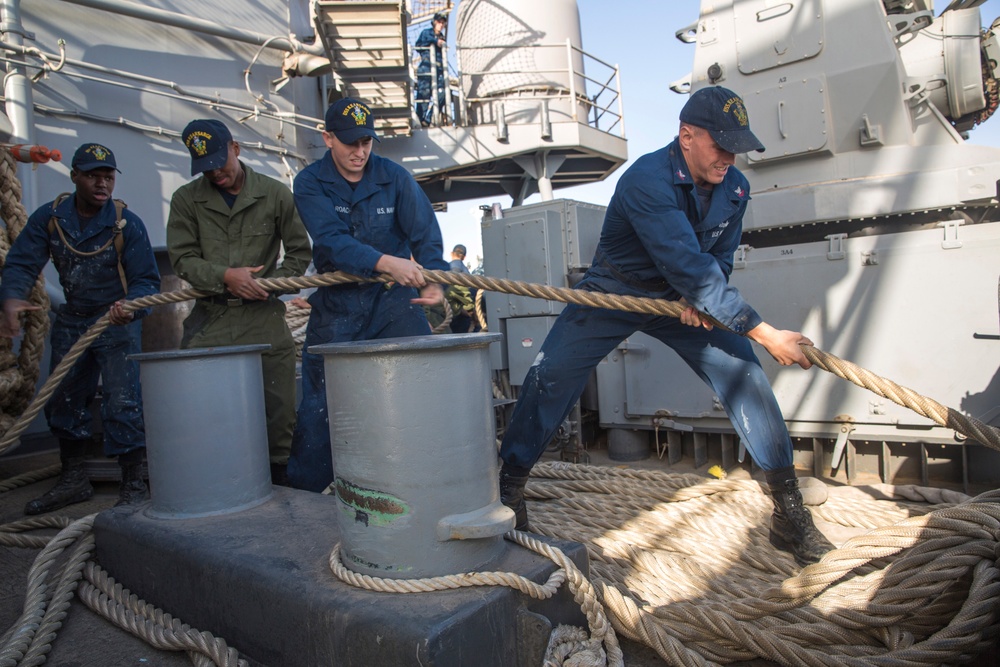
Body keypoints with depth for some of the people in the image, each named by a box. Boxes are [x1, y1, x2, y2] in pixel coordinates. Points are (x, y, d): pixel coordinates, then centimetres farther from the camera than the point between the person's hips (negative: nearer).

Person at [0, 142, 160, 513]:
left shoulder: (126, 224, -14)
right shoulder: (49, 217, -4)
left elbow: (147, 279, -15)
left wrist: (131, 306, -37)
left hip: (118, 324, -5)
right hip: (71, 321, 5)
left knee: (121, 403, -11)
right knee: (63, 400, 13)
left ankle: (133, 485, 0)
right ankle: (73, 480, 29)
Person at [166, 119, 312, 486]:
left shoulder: (275, 194, 6)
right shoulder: (186, 199, 8)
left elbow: (300, 251, 11)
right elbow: (182, 258, 3)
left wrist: (272, 284, -1)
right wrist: (224, 276, -14)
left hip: (265, 318, 0)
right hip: (210, 319, 1)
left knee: (280, 410, 0)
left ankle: (280, 481, 15)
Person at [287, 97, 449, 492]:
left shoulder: (394, 177, -3)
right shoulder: (310, 183, -5)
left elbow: (425, 234, -10)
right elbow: (332, 241, -21)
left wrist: (433, 279, -30)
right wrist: (386, 262, -37)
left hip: (394, 297, 1)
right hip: (337, 303, 0)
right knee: (319, 401, 5)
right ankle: (303, 491, 23)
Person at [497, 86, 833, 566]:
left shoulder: (735, 188, -7)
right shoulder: (647, 180, -29)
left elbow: (719, 260, 7)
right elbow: (687, 267, -37)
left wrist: (698, 296, -17)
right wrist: (765, 333, -36)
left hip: (685, 298, 5)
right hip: (615, 292, -4)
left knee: (744, 376, -8)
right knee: (551, 376, -13)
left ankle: (789, 512, 4)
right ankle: (509, 488, 6)